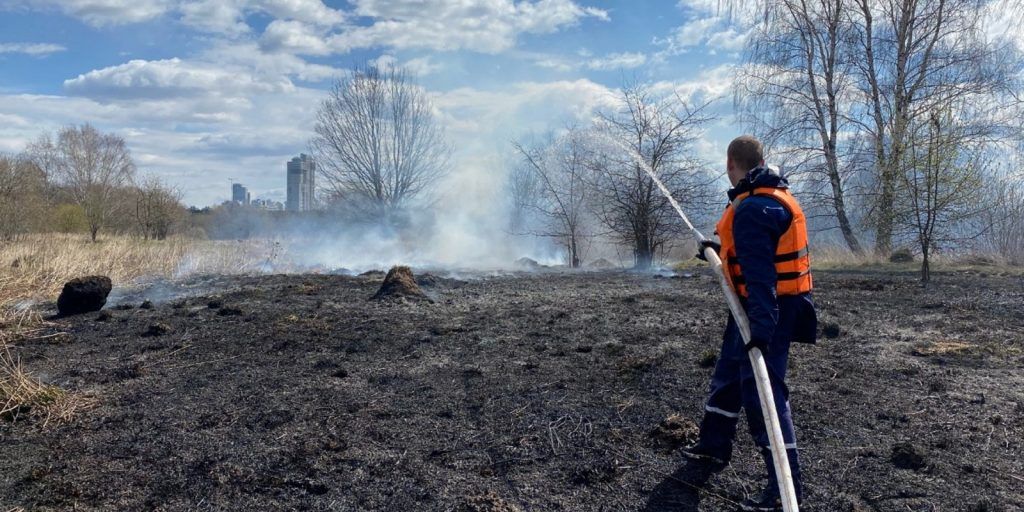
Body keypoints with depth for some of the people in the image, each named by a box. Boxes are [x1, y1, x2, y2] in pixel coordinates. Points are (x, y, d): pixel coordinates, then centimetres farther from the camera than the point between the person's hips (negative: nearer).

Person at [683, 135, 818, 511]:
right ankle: (713, 446, 36)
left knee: (761, 390, -6)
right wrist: (721, 249, 38)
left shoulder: (752, 209, -23)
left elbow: (759, 272, -30)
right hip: (762, 307, 11)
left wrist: (761, 328, -34)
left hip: (767, 311, -11)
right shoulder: (774, 195, 10)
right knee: (729, 374, 21)